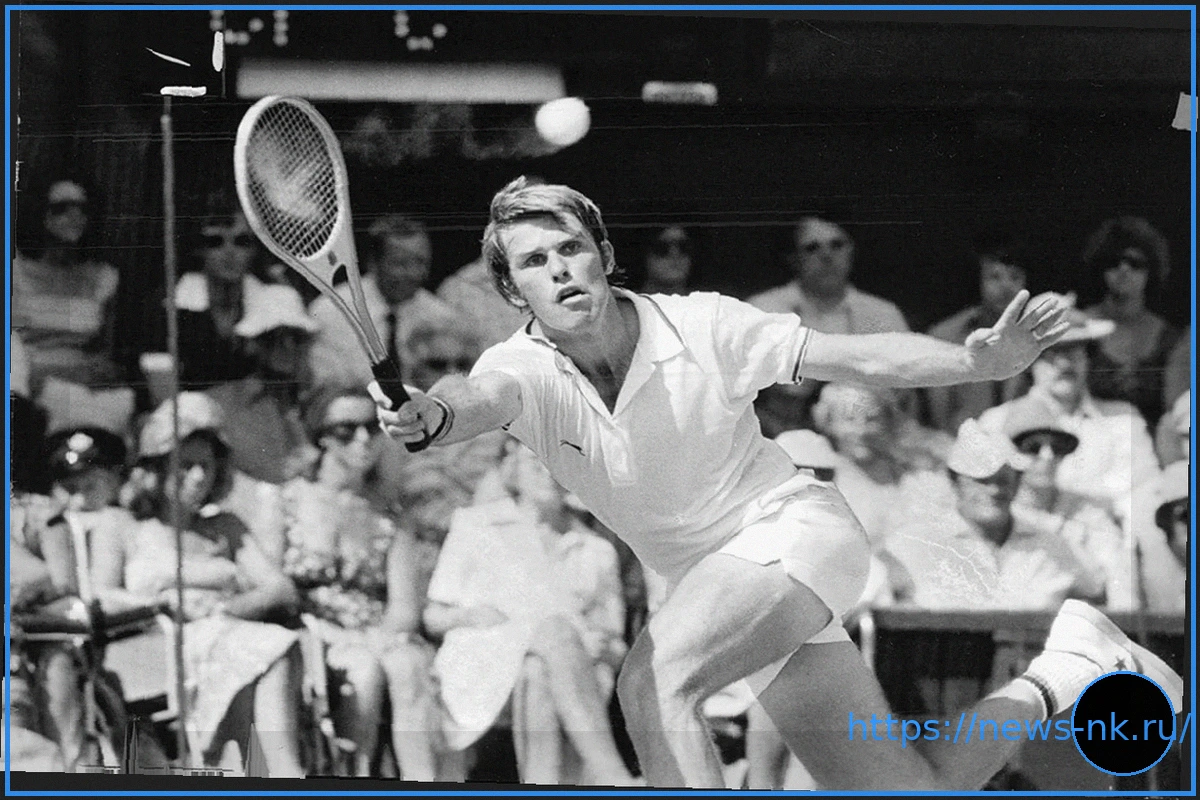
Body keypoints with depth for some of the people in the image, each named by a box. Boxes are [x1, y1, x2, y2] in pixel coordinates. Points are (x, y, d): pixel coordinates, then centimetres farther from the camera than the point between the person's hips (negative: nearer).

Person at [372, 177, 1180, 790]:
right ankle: (1064, 674, 27)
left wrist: (981, 361, -27)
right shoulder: (525, 370, -13)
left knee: (653, 680, -33)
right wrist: (431, 413, -62)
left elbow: (857, 357, -13)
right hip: (718, 581, 5)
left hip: (796, 528, -5)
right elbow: (484, 398, -37)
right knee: (912, 796, 3)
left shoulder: (700, 327, -16)